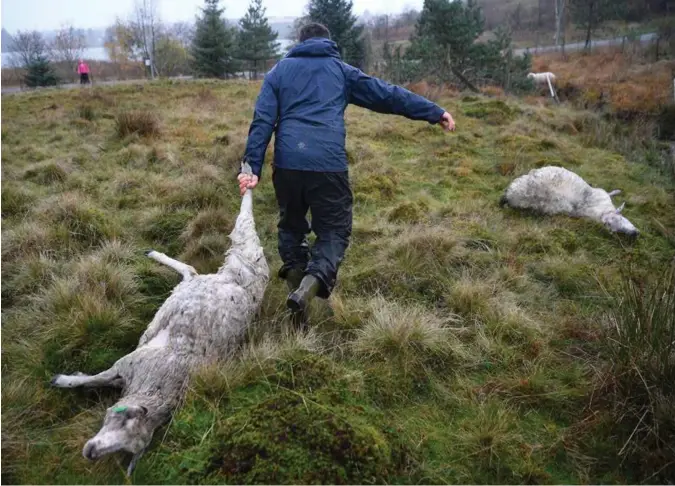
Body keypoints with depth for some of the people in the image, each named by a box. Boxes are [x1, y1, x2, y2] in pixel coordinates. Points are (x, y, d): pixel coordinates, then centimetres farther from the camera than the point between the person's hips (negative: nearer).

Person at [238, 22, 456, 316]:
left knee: (291, 225, 23)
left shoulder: (279, 70, 19)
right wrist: (435, 112, 22)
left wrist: (253, 167, 3)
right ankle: (312, 283, -16)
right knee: (334, 230, 8)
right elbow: (386, 94, 16)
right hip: (329, 164, -2)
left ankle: (295, 275, 8)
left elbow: (262, 121, 7)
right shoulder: (341, 70, 18)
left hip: (287, 163, 2)